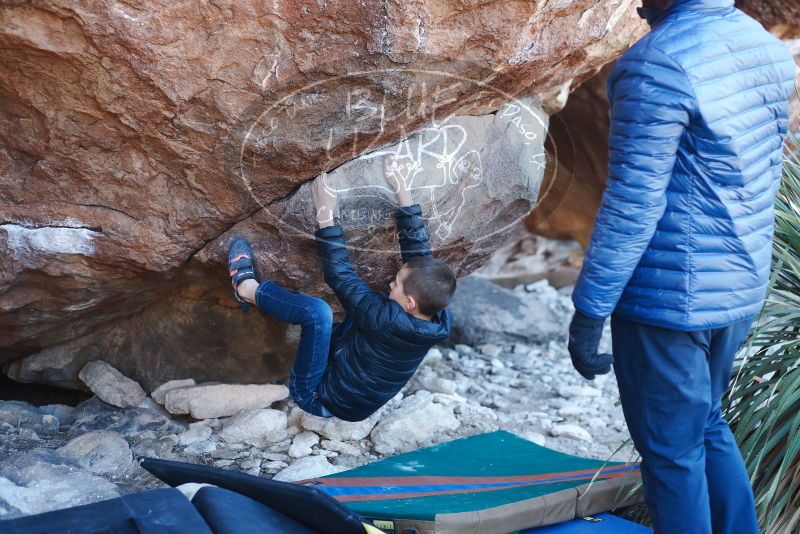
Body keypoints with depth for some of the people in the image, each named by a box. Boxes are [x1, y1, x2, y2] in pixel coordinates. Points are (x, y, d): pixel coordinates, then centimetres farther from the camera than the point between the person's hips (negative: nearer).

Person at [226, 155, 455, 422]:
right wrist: (402, 192, -7)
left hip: (318, 397, -8)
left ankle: (248, 288, -3)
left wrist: (325, 215, -22)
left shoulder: (389, 322, -34)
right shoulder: (439, 318, -15)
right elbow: (419, 248, -7)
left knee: (317, 310, -26)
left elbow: (340, 275, -27)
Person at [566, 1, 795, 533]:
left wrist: (589, 311, -14)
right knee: (706, 426, 25)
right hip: (742, 288, 8)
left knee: (673, 454, 8)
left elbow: (633, 204, -21)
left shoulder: (659, 63, -20)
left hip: (670, 297, -8)